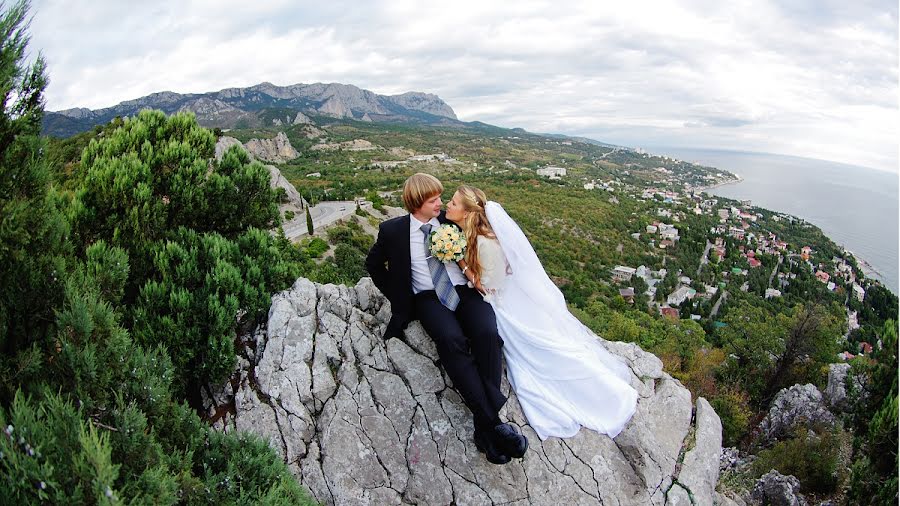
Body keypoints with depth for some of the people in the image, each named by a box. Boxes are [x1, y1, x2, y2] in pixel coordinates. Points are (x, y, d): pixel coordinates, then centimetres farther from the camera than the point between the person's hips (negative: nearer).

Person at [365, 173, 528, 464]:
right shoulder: (393, 230, 3)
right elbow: (373, 264, 18)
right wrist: (396, 297, 11)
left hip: (464, 290, 2)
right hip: (428, 298, -2)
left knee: (487, 334, -30)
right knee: (451, 340, -34)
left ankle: (485, 424, -28)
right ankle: (492, 422, -31)